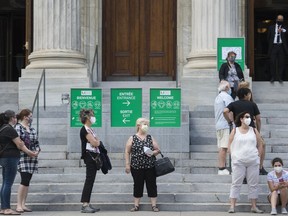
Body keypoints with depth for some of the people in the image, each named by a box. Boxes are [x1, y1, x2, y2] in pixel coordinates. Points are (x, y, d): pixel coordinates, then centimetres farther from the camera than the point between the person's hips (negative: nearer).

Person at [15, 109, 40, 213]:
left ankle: (23, 204, 11)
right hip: (22, 157, -7)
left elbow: (36, 142, 18)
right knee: (24, 180, -13)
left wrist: (37, 150, -1)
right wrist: (27, 150, -21)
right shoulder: (18, 128, -6)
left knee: (27, 181, 7)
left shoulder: (32, 129, 16)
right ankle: (19, 205, -9)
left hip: (32, 158, 7)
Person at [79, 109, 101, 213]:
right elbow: (94, 143, -17)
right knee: (89, 179, -11)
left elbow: (96, 142, 20)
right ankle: (84, 205, -12)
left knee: (91, 180, 9)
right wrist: (98, 141, 2)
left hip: (94, 156, 10)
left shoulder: (90, 129, 18)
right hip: (89, 156, -10)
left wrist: (96, 141, 0)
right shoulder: (84, 129, -12)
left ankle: (87, 204, 11)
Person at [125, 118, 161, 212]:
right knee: (138, 185, 5)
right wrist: (127, 164, -5)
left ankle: (154, 205, 6)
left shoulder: (150, 138, 8)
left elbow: (157, 150, 10)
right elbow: (127, 152, 2)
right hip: (136, 166, -1)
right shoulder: (132, 138, 2)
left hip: (150, 166, 2)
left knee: (152, 185, 1)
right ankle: (136, 205, 13)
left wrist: (152, 153, -12)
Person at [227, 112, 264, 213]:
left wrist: (258, 156, 5)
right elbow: (230, 145, 5)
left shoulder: (254, 131, 9)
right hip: (238, 162, -2)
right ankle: (232, 206, -3)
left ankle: (254, 206, 11)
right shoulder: (235, 131, 4)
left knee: (253, 184, 4)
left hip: (253, 162, 2)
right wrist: (234, 156, -3)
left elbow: (260, 145, 14)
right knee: (236, 184, -3)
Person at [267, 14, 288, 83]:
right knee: (272, 62, -3)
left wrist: (282, 31, -15)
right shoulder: (271, 27, 13)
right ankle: (272, 77, 3)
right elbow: (268, 37, 13)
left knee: (281, 63, -1)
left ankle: (280, 78, 4)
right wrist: (270, 45, 5)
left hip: (281, 46, 0)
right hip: (273, 46, 0)